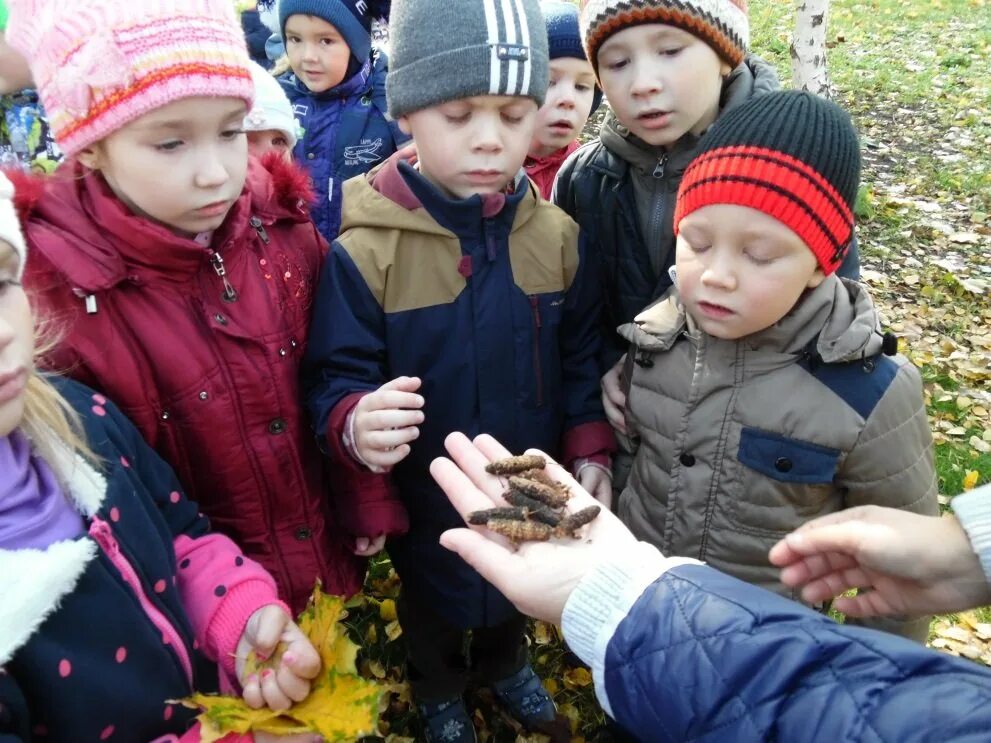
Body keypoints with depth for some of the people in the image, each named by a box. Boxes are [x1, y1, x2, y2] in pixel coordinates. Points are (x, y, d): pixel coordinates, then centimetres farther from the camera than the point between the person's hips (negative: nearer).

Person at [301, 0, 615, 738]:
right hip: (425, 497, -3)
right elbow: (336, 378, -20)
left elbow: (581, 357, -1)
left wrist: (590, 449, -6)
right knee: (432, 602, 27)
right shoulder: (365, 250, -23)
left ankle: (504, 662, 65)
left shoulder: (558, 235, -11)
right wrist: (358, 426, -41)